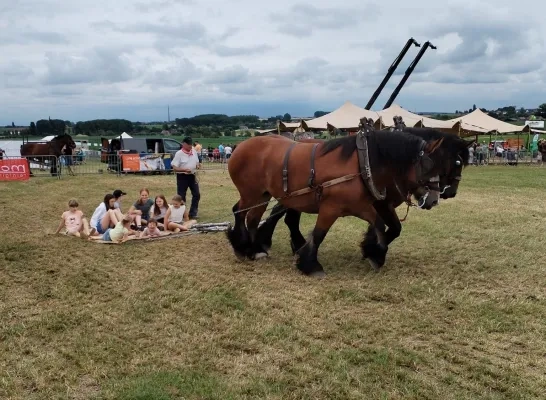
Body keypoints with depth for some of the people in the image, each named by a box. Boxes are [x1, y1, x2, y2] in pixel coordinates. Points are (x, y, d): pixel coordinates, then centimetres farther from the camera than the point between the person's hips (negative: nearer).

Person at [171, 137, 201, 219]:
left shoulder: (194, 152, 5)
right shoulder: (179, 153, -13)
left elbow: (197, 162, 18)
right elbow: (175, 168, -16)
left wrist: (198, 165, -7)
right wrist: (185, 170, -30)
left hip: (192, 176, 6)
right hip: (182, 177, -6)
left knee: (196, 194, 6)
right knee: (181, 196, 1)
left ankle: (193, 213, 17)